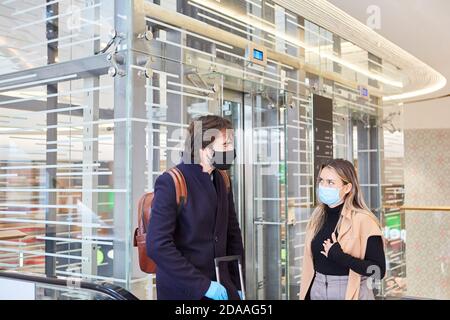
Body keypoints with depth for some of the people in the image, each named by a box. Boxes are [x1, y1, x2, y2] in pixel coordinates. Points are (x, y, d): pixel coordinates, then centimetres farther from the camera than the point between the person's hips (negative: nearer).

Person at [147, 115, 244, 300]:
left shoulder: (222, 180, 5)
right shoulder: (170, 182, -15)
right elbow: (157, 245, -21)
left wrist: (237, 285, 6)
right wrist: (203, 285, -20)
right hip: (182, 291, -5)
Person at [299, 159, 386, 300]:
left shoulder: (363, 220, -15)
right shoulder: (318, 216, 2)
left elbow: (378, 270, -17)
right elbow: (310, 263, 8)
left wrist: (339, 256, -23)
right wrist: (305, 295, 8)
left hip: (349, 293, -5)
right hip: (317, 291, 5)